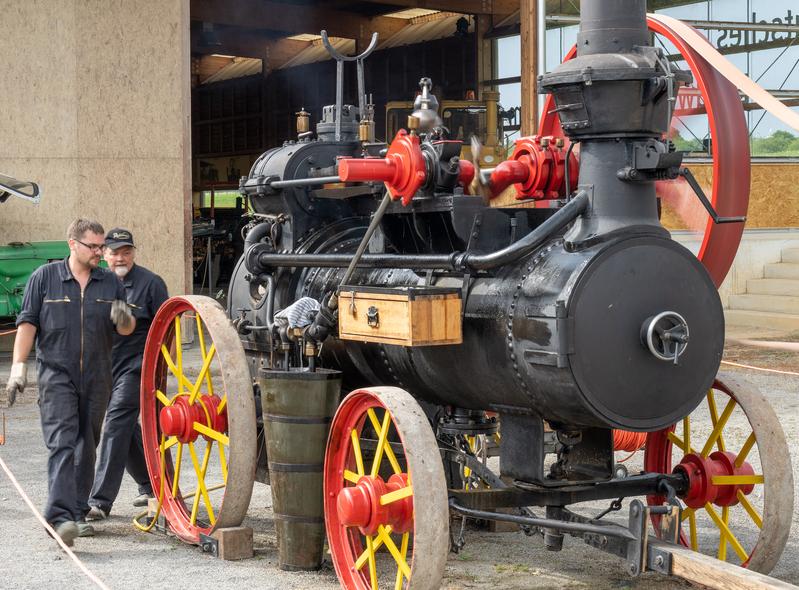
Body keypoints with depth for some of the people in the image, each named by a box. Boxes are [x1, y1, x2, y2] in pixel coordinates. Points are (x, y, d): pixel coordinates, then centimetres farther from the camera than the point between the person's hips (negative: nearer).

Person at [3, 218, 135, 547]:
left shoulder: (110, 282, 9)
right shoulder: (44, 277, 1)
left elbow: (127, 330, 14)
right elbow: (28, 323, 1)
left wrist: (124, 320, -10)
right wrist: (19, 366, -6)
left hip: (97, 378, 4)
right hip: (56, 374, -4)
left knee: (86, 447, 9)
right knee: (61, 443, -15)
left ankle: (78, 514, 19)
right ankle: (60, 517, -23)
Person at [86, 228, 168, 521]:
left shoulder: (150, 283, -7)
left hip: (135, 367, -7)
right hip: (104, 368, 7)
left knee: (116, 428, -13)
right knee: (127, 430, 16)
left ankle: (100, 501, -14)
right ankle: (150, 484, 33)